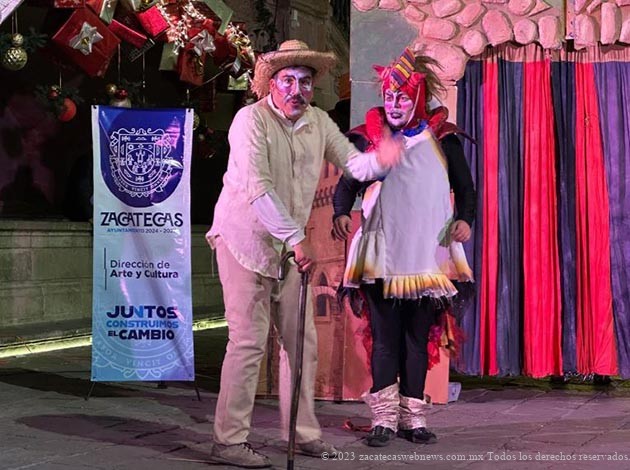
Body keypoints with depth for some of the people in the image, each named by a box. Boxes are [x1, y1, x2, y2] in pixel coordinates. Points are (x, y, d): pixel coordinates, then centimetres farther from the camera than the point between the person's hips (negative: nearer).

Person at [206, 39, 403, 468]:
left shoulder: (318, 123, 7)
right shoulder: (251, 120, -14)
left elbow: (353, 164, 6)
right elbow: (258, 189, -23)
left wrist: (380, 159, -19)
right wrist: (298, 239, -26)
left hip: (289, 246, 7)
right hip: (244, 240, -7)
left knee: (302, 340, 8)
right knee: (249, 342, -9)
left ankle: (302, 432, 20)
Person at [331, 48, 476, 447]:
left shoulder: (442, 139, 6)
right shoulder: (369, 136, 4)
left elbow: (465, 188, 8)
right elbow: (348, 183, 4)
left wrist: (465, 218, -11)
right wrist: (341, 213, -16)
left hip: (428, 256, 1)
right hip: (382, 257, -1)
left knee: (417, 338, 8)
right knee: (385, 338, 0)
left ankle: (412, 416, 16)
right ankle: (384, 417, 7)